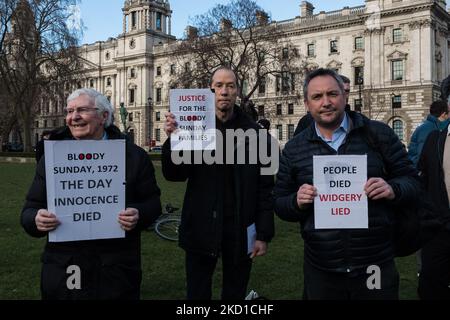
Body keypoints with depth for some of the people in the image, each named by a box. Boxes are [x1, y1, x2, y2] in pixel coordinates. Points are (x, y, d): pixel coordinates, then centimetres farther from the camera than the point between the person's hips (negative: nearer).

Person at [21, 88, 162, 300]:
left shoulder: (134, 156, 1)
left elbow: (152, 202, 4)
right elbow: (31, 209, 8)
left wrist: (139, 215, -17)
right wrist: (36, 220, -15)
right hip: (63, 270, 2)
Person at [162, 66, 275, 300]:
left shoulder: (253, 132, -1)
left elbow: (264, 187, -1)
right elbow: (174, 175, -7)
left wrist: (264, 234, -4)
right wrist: (173, 139, -24)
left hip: (240, 230, 0)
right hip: (201, 228, 0)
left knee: (235, 293, 16)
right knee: (197, 293, 12)